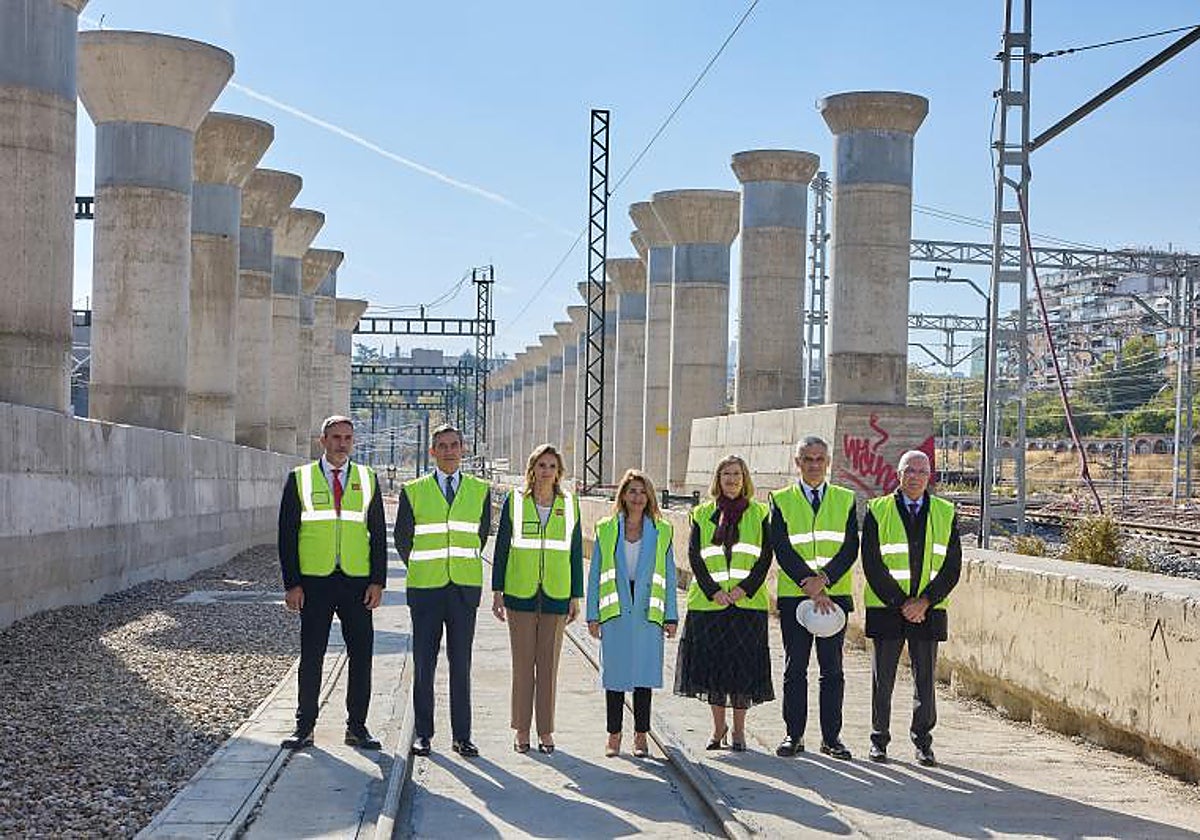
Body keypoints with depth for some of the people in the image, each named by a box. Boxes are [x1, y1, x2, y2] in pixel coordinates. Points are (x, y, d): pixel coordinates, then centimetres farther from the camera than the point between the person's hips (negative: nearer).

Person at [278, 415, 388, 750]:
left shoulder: (368, 479, 9)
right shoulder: (299, 478, 4)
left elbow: (378, 534, 8)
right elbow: (287, 534, 2)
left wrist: (378, 581, -1)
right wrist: (291, 583, -6)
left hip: (357, 582, 2)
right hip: (314, 581, -1)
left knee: (361, 655, 3)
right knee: (310, 656, 2)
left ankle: (357, 727, 12)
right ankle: (304, 727, 11)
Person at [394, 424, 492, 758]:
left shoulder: (480, 491, 6)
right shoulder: (413, 491, 2)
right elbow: (402, 538, 11)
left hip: (465, 589, 1)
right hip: (425, 590, -1)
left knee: (461, 664, 3)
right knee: (424, 665, 3)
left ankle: (461, 736, 9)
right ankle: (422, 733, 11)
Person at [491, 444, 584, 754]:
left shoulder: (570, 505, 6)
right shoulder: (515, 502, 2)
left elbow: (576, 554, 8)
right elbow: (501, 548, 4)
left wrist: (576, 597, 5)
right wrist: (497, 591, 0)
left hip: (556, 595, 1)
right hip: (520, 594, -1)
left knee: (549, 662, 4)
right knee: (522, 662, 3)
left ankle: (546, 730, 12)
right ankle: (522, 730, 11)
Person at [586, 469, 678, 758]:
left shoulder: (661, 531, 7)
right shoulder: (606, 529, 6)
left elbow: (669, 575, 8)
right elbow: (595, 574, 7)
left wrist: (671, 617, 3)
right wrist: (593, 615, 3)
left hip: (648, 613, 0)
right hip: (615, 611, 0)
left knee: (644, 674, 1)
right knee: (614, 672, 3)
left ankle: (640, 735, 11)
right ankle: (614, 735, 13)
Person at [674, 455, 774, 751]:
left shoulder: (759, 514, 8)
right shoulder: (702, 515, 10)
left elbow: (766, 556, 1)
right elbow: (694, 555, 3)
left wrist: (745, 588, -12)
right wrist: (713, 591, -9)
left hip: (747, 602, -1)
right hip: (709, 602, 1)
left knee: (743, 666, -2)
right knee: (711, 663, 2)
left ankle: (739, 730, 8)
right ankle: (718, 728, 15)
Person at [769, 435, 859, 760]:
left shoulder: (845, 500, 8)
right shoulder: (781, 500, 4)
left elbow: (850, 548, -1)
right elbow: (782, 550, -5)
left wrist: (823, 580, -14)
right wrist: (809, 587, -14)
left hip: (835, 595, 1)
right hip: (793, 596, -1)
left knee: (832, 669, 4)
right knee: (795, 668, 3)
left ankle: (831, 737, 11)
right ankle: (793, 734, 11)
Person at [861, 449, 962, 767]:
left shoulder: (946, 513, 7)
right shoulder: (877, 511, 1)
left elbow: (952, 567, 3)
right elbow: (872, 564, -4)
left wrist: (925, 601, -9)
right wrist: (900, 603, -10)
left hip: (928, 611, 1)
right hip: (885, 610, -1)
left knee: (926, 680, 3)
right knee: (883, 680, 5)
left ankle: (923, 741, 15)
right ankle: (879, 740, 17)